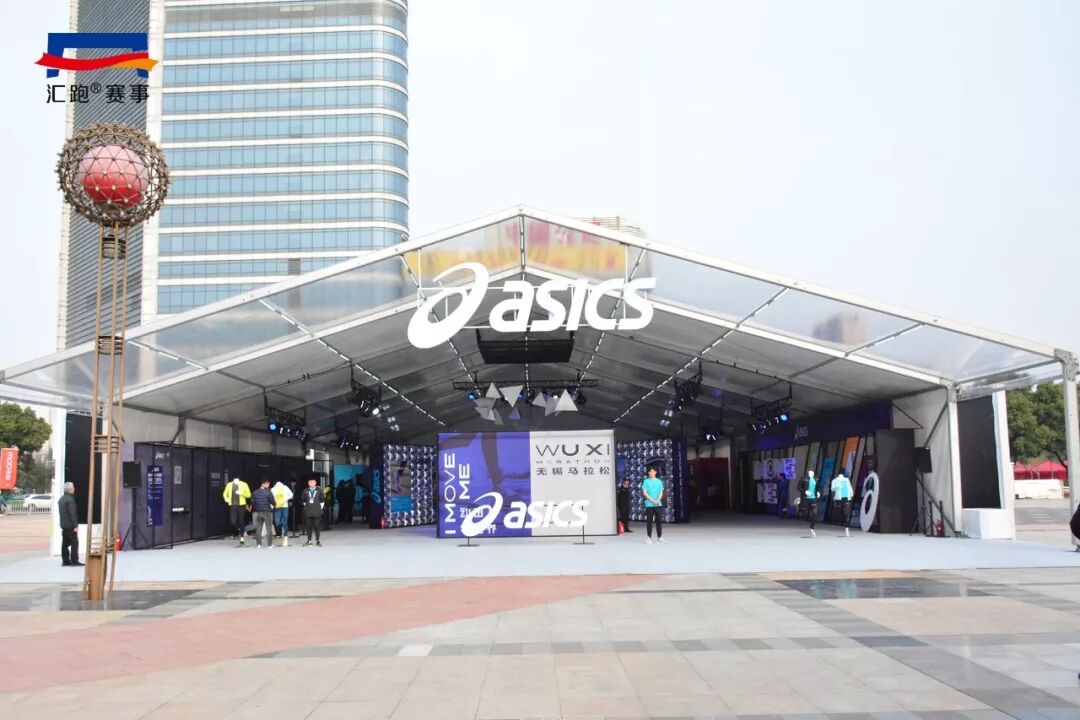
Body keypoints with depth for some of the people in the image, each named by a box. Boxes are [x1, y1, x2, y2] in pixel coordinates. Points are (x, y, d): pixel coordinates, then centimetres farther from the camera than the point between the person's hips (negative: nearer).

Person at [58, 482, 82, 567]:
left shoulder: (61, 500, 15)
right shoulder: (70, 499, -16)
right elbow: (72, 513, -20)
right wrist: (75, 525, -18)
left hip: (63, 525, 9)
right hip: (70, 525, -9)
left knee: (65, 543, 10)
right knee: (74, 543, -6)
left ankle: (65, 560, 13)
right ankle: (74, 560, -9)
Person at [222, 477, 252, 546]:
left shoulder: (243, 485, -1)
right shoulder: (229, 485, 6)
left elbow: (248, 495, 0)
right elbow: (225, 493, 21)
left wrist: (241, 493, -16)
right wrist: (226, 498, 0)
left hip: (241, 505, -2)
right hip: (233, 506, 2)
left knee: (241, 523, 1)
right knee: (233, 522, -8)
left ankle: (242, 539, 12)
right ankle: (243, 532, 20)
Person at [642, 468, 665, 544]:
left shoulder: (659, 481, 9)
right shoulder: (646, 481, 3)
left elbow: (661, 492, 6)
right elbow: (644, 492, -3)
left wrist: (658, 500, -11)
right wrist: (652, 500, -13)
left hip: (658, 504, 2)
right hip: (649, 504, -2)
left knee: (658, 521, 6)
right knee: (649, 521, -3)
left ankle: (659, 537, 14)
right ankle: (649, 537, 2)